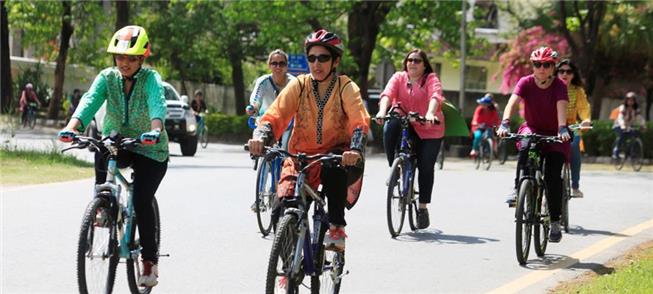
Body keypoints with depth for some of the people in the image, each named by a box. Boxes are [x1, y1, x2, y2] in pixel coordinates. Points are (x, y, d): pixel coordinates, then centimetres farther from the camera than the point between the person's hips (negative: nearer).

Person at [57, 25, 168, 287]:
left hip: (149, 150, -2)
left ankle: (150, 260, 1)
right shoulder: (107, 77, -9)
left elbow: (157, 104, -36)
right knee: (101, 152, -34)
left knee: (141, 201, -16)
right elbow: (90, 101, -25)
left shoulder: (151, 79, -17)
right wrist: (72, 127, -44)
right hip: (117, 142, 2)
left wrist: (155, 130, -58)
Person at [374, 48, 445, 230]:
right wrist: (382, 111, -35)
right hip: (405, 126, 1)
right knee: (390, 127, -32)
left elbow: (435, 97, -22)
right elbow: (387, 94, -14)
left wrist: (430, 114, -43)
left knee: (426, 167, -4)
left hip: (428, 129, -1)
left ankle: (423, 208, 11)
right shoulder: (399, 77, 3)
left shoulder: (431, 79, -3)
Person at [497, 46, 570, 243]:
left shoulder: (559, 85, -15)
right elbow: (512, 102, -26)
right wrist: (505, 123, -45)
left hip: (554, 135, -1)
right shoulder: (526, 83, -12)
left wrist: (562, 129, -50)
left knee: (553, 176, -15)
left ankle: (555, 222, -7)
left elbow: (561, 107, -31)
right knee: (525, 149, -36)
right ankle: (518, 189, -23)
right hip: (532, 129, 1)